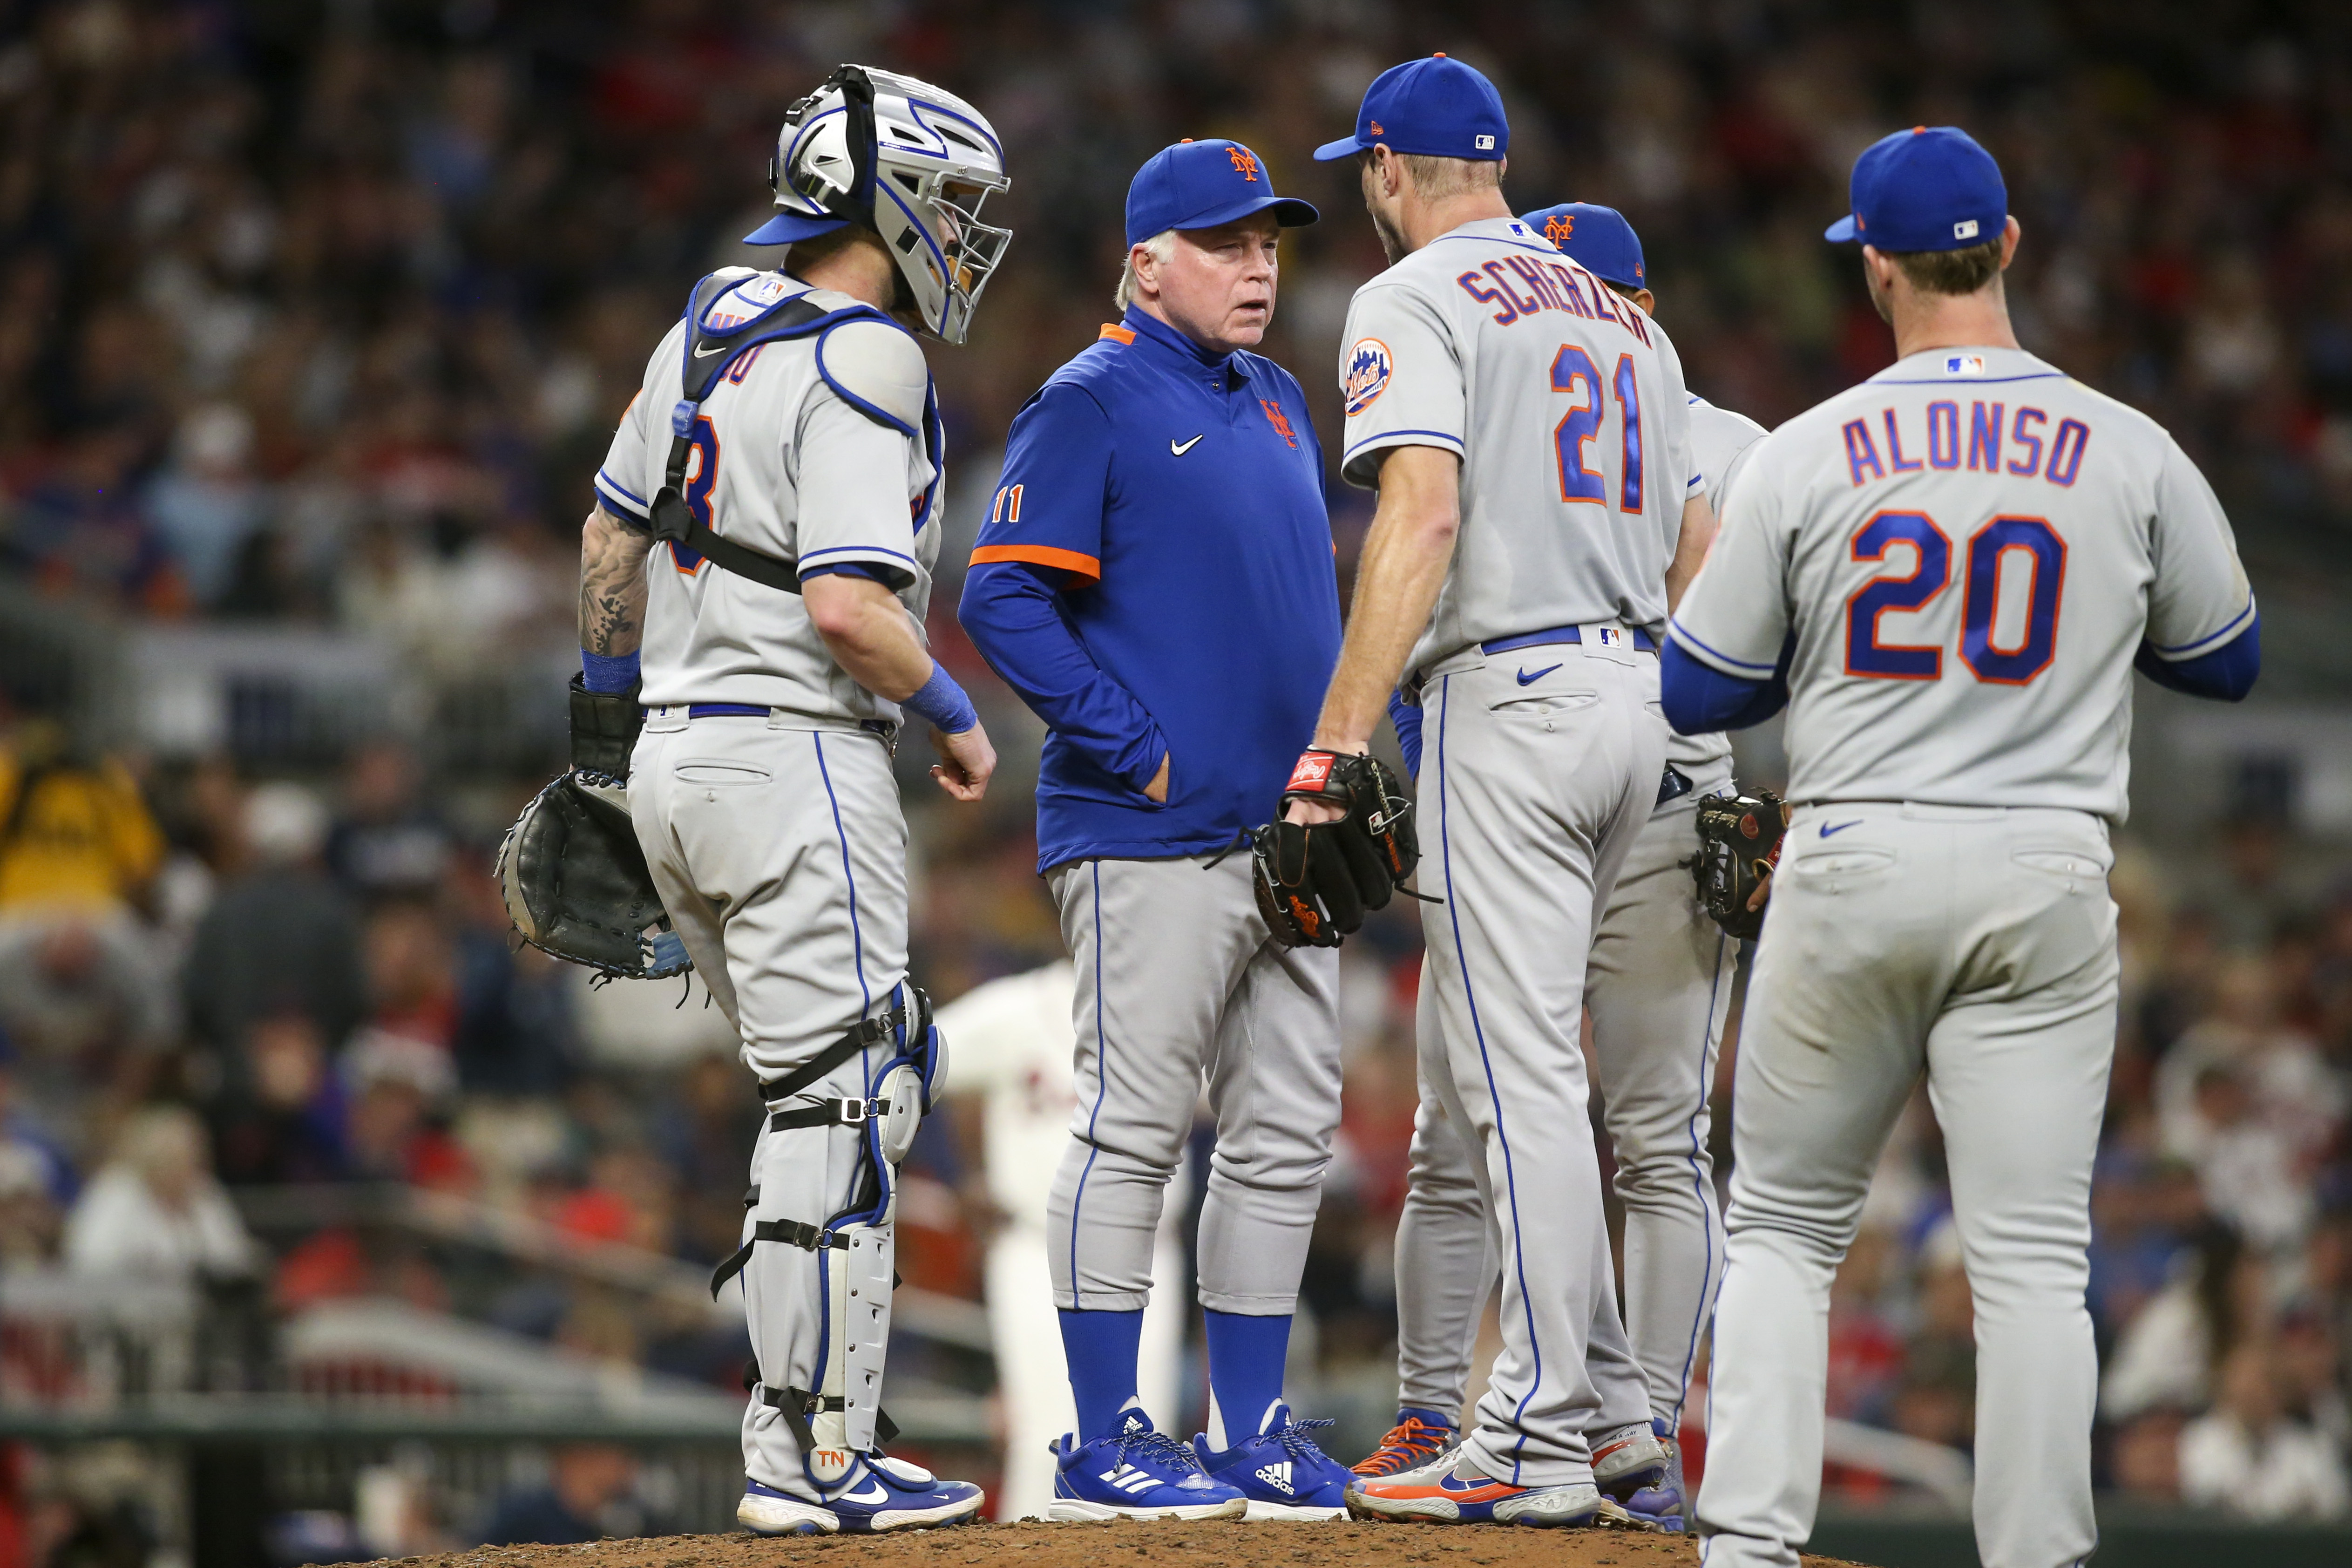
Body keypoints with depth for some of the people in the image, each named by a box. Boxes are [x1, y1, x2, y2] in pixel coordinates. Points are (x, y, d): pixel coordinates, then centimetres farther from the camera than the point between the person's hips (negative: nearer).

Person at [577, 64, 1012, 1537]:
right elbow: (848, 606, -24)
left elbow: (612, 530, 22)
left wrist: (608, 701, 34)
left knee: (880, 1074, 16)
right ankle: (814, 1458, -5)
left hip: (680, 752, 9)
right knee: (840, 1105, -5)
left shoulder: (712, 325, 11)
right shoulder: (862, 363, -15)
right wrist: (956, 712, -8)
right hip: (797, 760, -9)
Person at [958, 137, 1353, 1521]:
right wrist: (1138, 749, -16)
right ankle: (1107, 1445, -3)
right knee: (1134, 1129, -6)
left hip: (1286, 834, 8)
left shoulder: (1279, 404, 18)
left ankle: (1251, 1431, 15)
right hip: (1153, 837, -8)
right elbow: (1005, 600, -13)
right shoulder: (1095, 403, -6)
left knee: (1290, 1136, 8)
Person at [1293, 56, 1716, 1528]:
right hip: (1639, 706, 8)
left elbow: (1423, 516, -18)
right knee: (1500, 1061, 17)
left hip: (1507, 695, -8)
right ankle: (1606, 1403, 16)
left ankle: (1540, 1445, -10)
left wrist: (1341, 742, -20)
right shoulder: (1623, 315, 20)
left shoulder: (1414, 303, -5)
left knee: (1522, 1074, -8)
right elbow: (1698, 547, 18)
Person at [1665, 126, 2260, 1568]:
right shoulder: (2131, 454, -1)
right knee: (2033, 1257, 1)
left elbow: (1698, 692, 4)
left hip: (1850, 868, 0)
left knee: (1784, 1226, 13)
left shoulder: (1808, 456, -2)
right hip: (2043, 880, 0)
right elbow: (2228, 660, 12)